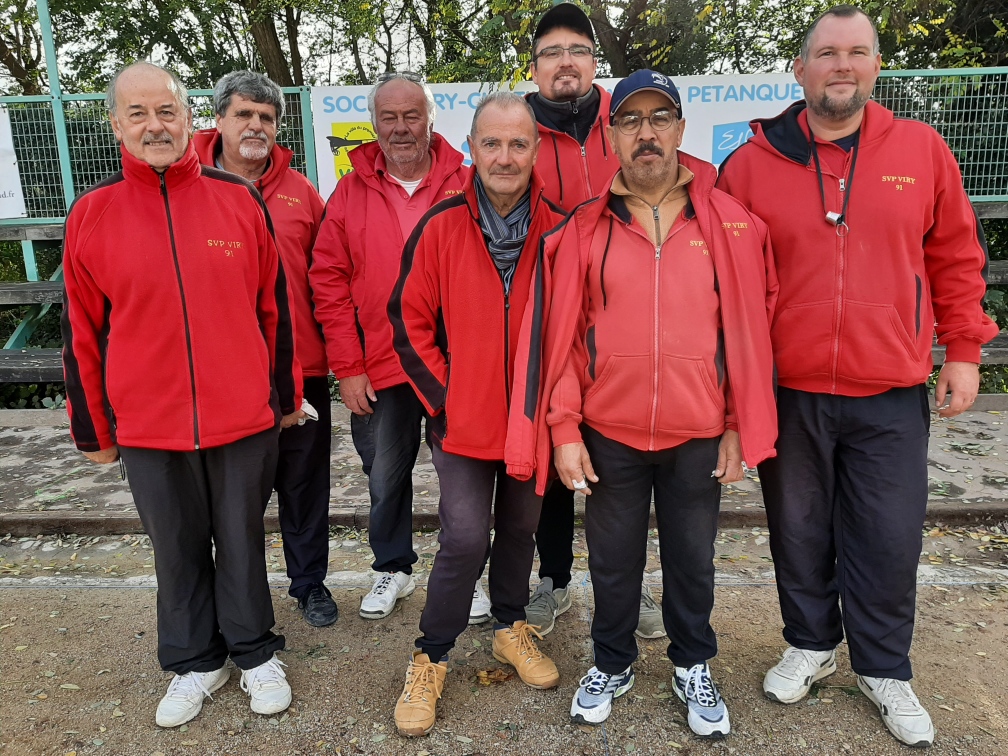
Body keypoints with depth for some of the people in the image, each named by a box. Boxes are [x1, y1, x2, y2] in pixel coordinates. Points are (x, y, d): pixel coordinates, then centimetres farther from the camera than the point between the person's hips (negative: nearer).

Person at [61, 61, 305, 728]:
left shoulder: (241, 200, -3)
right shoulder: (92, 215, -2)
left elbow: (274, 306, 3)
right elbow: (83, 333, 4)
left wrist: (288, 393, 7)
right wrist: (93, 429, 7)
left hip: (244, 417, -1)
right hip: (148, 427, 1)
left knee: (242, 542, 14)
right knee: (178, 551, 17)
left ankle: (255, 654, 35)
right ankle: (194, 663, 38)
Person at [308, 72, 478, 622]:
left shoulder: (467, 187, -2)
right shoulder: (351, 193, 2)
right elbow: (328, 281, 1)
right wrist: (347, 367, -4)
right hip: (381, 370, 2)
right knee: (386, 476, 15)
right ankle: (392, 568, 38)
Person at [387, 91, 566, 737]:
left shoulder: (558, 231, -5)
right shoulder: (441, 228, -8)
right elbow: (411, 321, -3)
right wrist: (444, 396, -7)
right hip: (464, 419, -2)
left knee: (521, 529, 17)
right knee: (466, 539, -4)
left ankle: (511, 626, 41)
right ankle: (431, 658, 19)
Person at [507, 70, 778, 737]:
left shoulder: (729, 222, -1)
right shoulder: (584, 229, -2)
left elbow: (750, 327, 1)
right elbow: (559, 333, -3)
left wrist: (741, 426, -1)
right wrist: (564, 429, -6)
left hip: (699, 434, 1)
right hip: (608, 434, 0)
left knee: (693, 558, 16)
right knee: (614, 559, 15)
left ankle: (694, 666, 40)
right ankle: (613, 665, 39)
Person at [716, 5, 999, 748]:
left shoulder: (923, 149, 2)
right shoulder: (752, 163, -2)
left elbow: (957, 255, 9)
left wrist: (963, 349, 7)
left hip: (891, 394, 1)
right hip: (786, 392, 0)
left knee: (889, 540, 9)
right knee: (799, 532, 14)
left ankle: (884, 670, 31)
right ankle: (811, 645, 37)